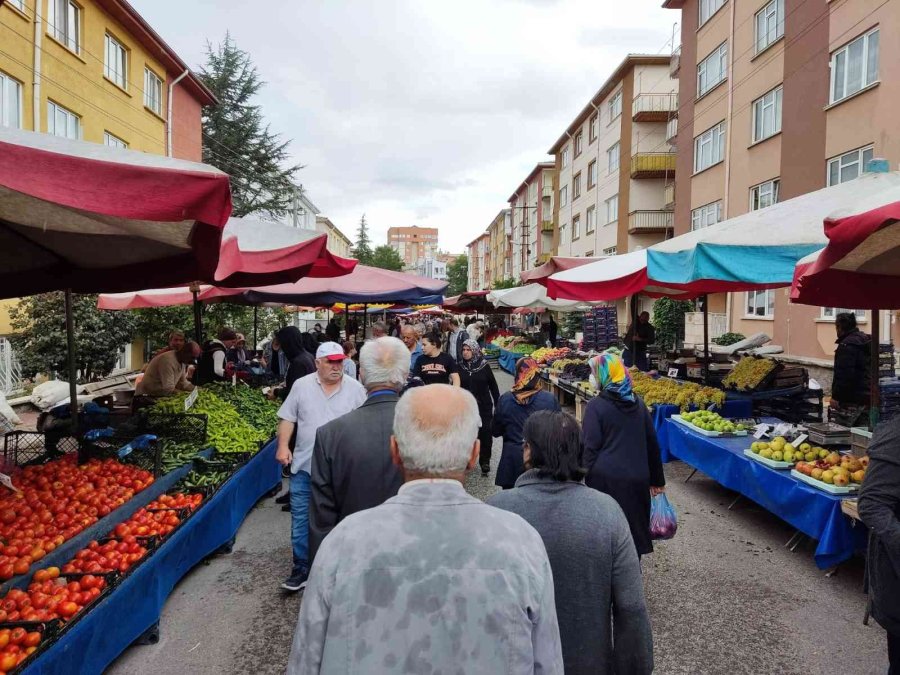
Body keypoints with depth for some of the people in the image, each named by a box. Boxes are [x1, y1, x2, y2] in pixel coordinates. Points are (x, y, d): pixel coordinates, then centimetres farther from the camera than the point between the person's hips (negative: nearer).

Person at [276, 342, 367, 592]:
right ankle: (301, 567, 21)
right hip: (305, 466, 1)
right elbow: (288, 418, 4)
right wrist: (283, 445, -8)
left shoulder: (355, 389, -3)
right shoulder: (301, 386, 0)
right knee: (301, 519, 7)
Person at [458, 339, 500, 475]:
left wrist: (498, 405, 1)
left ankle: (485, 462, 10)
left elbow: (493, 386, 2)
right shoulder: (460, 367, 1)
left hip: (484, 407, -1)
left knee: (485, 434, -2)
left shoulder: (484, 366, -2)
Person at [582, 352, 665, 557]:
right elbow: (652, 443, 11)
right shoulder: (638, 403, 7)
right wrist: (657, 479, 19)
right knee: (636, 528, 16)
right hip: (637, 479, 5)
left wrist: (586, 481, -6)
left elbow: (590, 448, -12)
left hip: (607, 480, -5)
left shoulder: (596, 406, -10)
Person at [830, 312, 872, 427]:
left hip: (851, 400, -10)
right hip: (867, 398, 10)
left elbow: (844, 374, -23)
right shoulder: (866, 341, 16)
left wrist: (835, 396, -19)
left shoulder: (847, 345, -16)